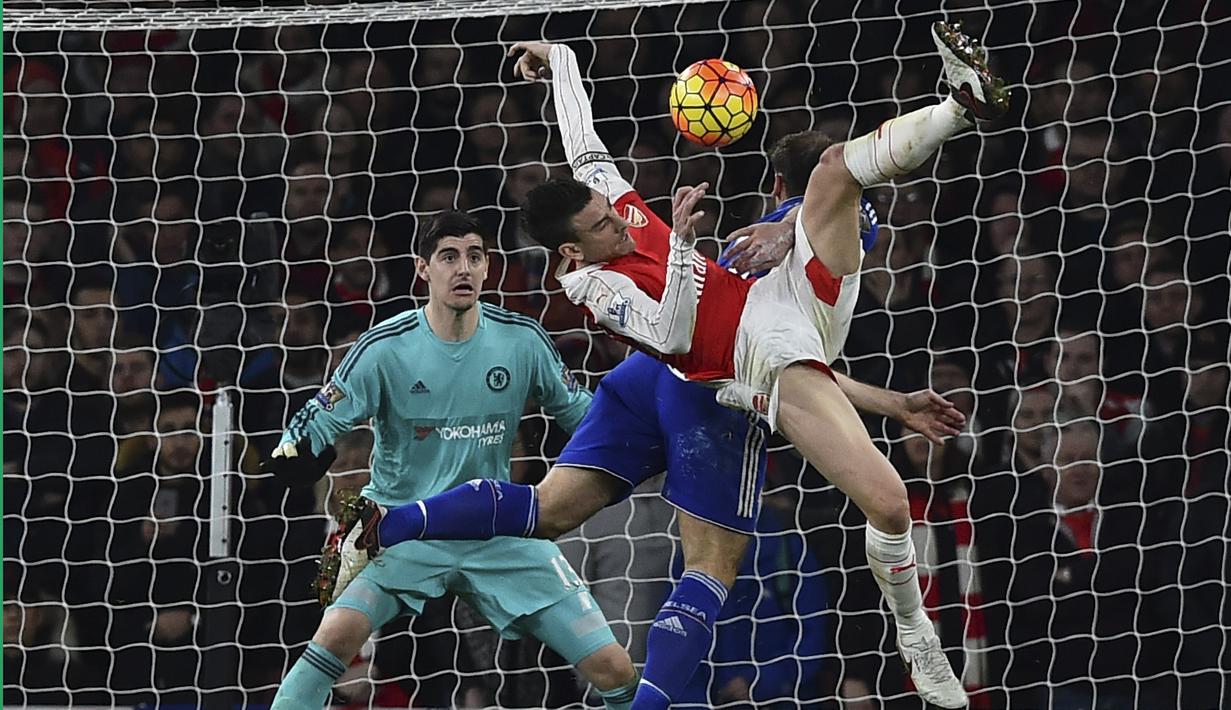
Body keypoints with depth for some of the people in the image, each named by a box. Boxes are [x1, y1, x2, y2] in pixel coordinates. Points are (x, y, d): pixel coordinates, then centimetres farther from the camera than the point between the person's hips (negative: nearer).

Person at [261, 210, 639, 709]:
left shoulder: (522, 340, -4)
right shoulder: (386, 348, -11)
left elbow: (580, 412, 10)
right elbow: (315, 425, -8)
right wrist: (293, 454, -30)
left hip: (499, 532, 2)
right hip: (403, 528, -2)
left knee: (613, 669, -6)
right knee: (339, 632, -30)